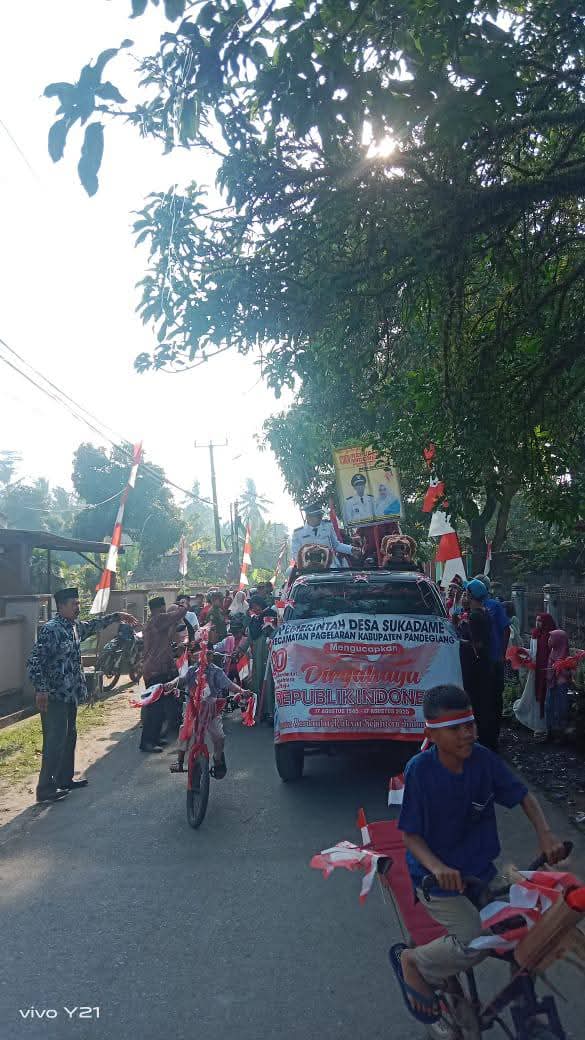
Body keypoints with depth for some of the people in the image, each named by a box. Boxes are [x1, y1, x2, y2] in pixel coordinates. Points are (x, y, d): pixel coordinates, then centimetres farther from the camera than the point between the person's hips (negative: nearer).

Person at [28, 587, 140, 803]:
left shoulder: (75, 627, 9)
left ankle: (65, 779, 29)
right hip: (54, 697, -9)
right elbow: (34, 661, -20)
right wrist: (41, 690, -25)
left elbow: (93, 625, 30)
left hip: (70, 695, 9)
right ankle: (45, 789, 1)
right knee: (55, 743, -6)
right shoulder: (50, 629, -17)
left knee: (69, 738, 17)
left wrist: (117, 615, 27)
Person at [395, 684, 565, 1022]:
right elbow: (411, 835, -16)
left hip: (479, 869, 5)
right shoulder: (419, 770, -23)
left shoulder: (483, 759, -12)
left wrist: (545, 833, -13)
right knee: (476, 941, -20)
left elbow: (523, 795, 2)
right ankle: (412, 961, 6)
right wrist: (437, 867, -32)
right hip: (437, 876, -5)